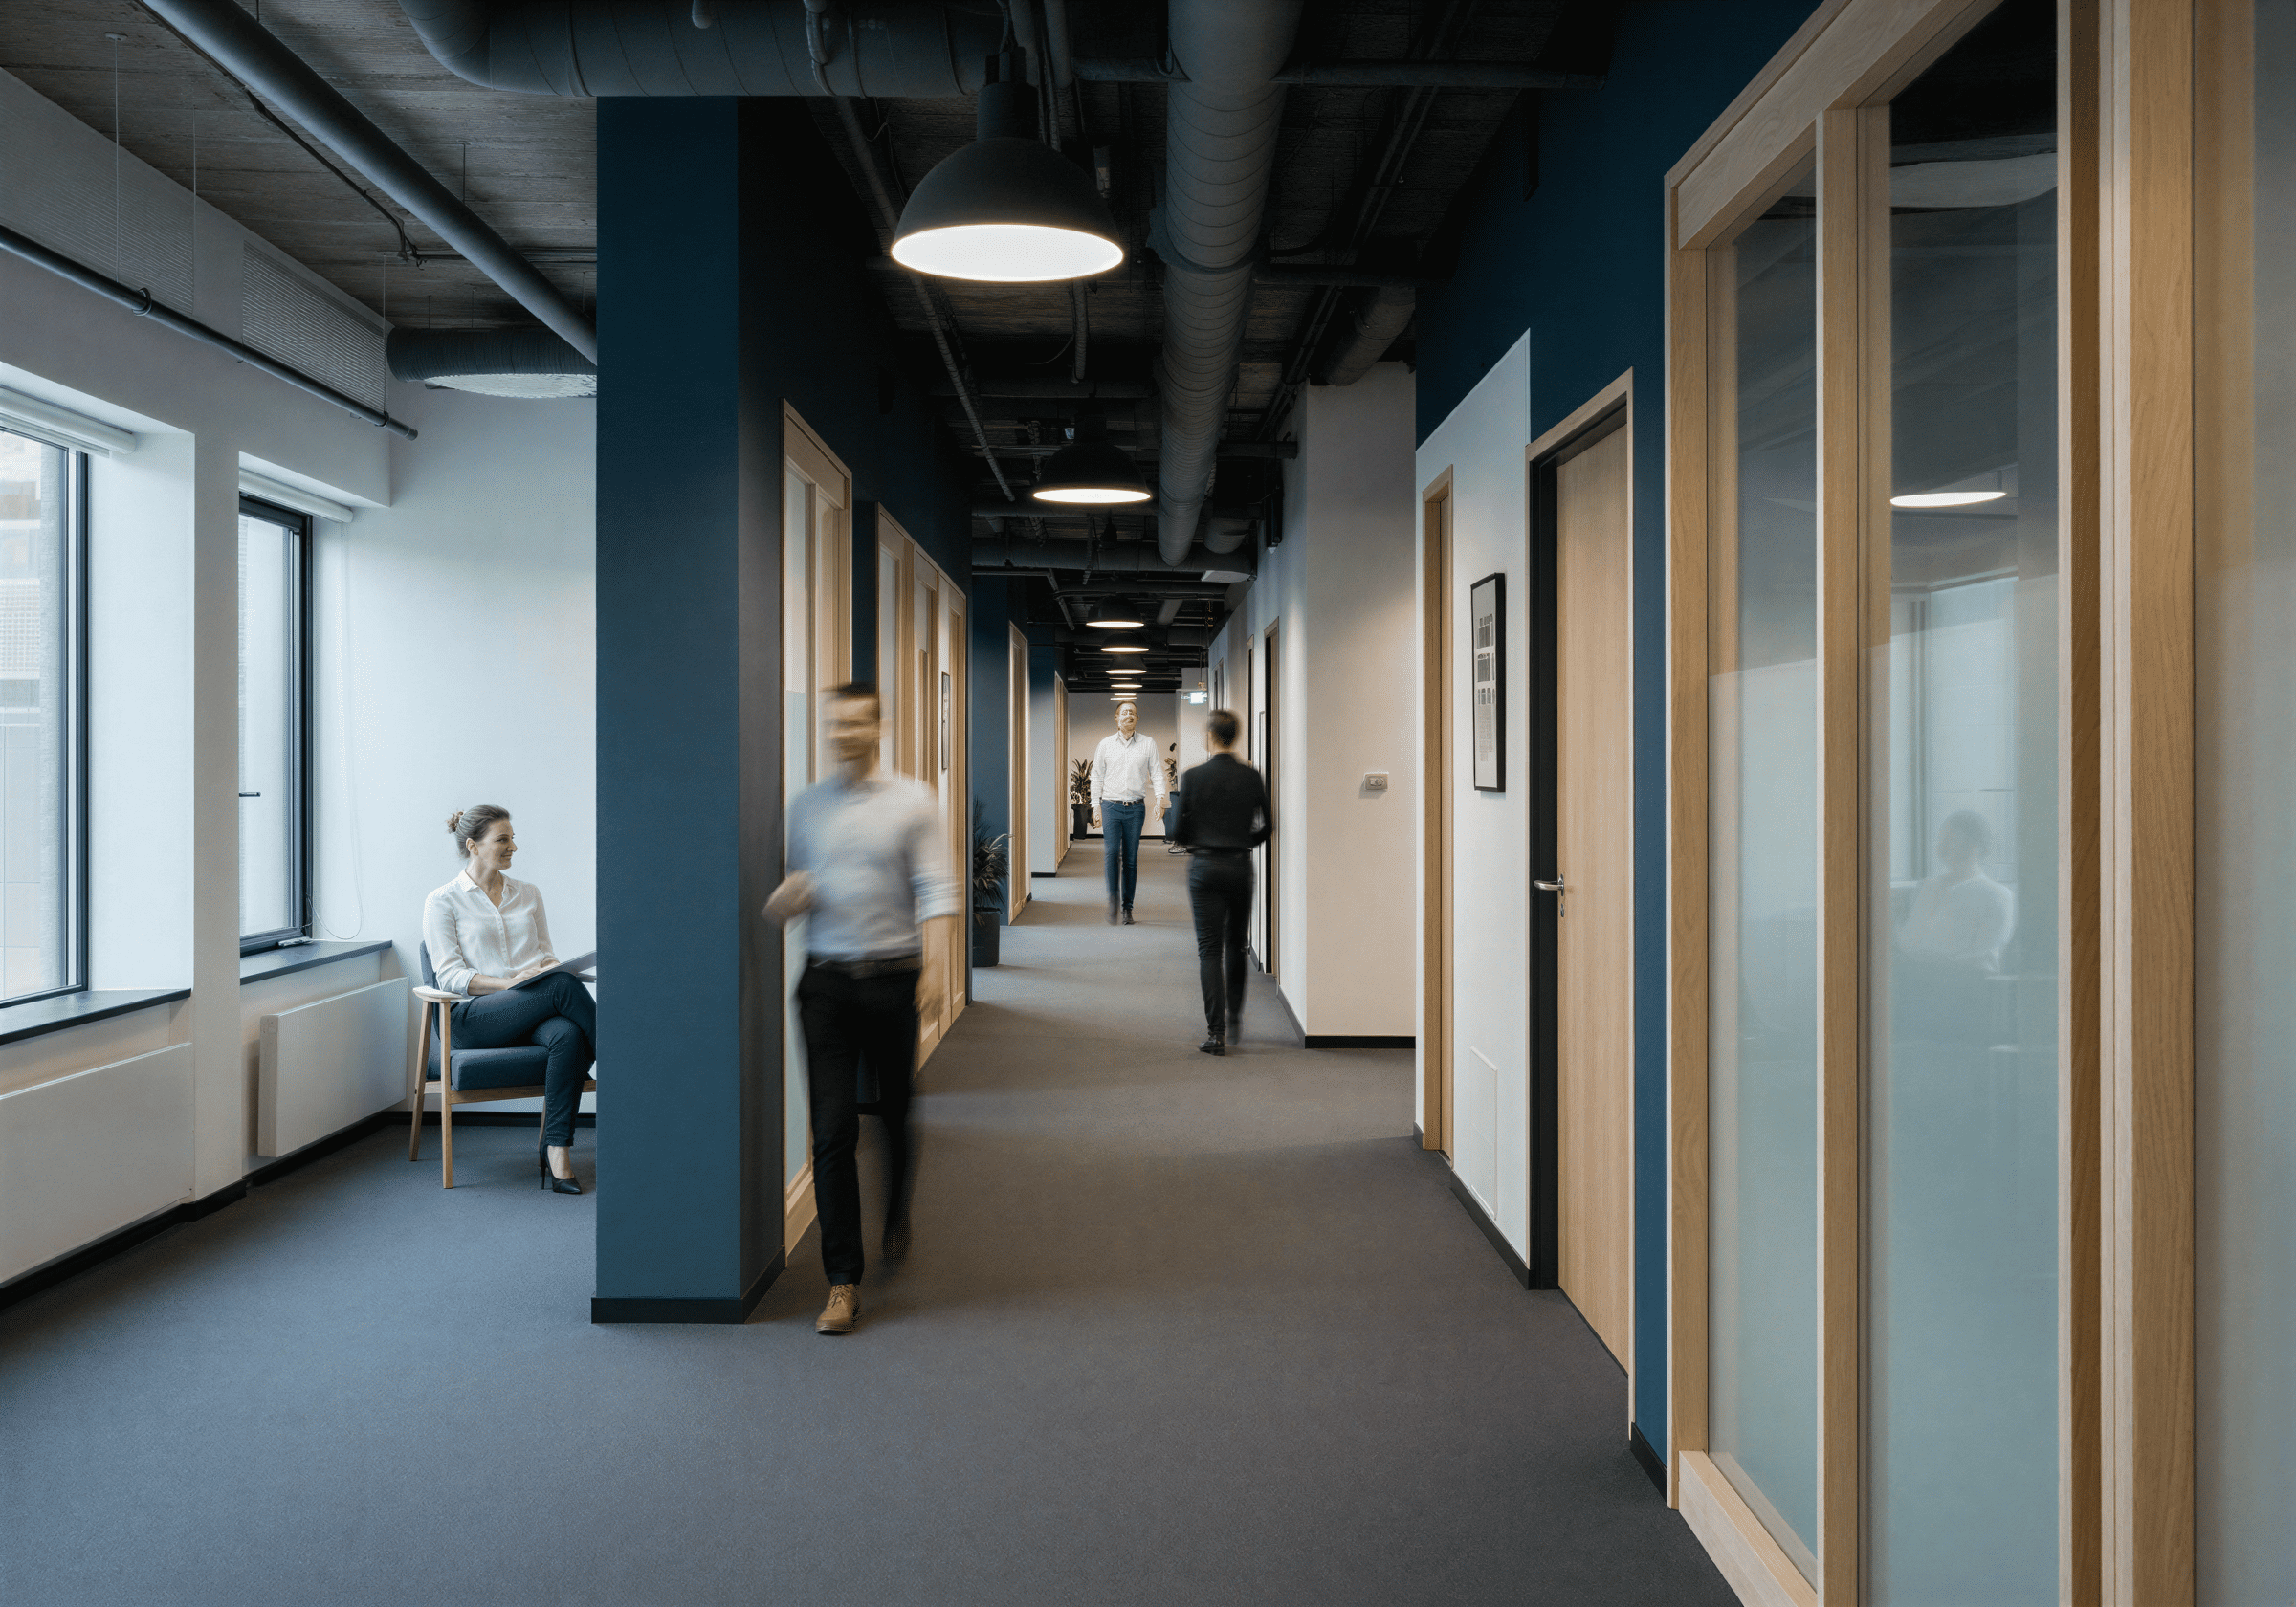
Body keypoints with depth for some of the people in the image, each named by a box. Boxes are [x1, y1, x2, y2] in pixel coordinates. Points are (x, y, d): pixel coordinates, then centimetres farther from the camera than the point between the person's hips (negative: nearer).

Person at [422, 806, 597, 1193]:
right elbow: (450, 976, -4)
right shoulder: (443, 901, 5)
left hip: (532, 1014, 4)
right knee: (563, 986, -33)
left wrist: (552, 968, -5)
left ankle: (556, 1151, -34)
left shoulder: (528, 894, 19)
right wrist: (509, 982, -19)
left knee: (567, 1034, -35)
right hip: (474, 1016, -4)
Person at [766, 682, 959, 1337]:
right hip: (826, 981, 1)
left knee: (895, 1116, 12)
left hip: (893, 979, -1)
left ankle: (897, 1216, 43)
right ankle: (843, 1282, 1)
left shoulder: (911, 802, 2)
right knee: (833, 1129, -5)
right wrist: (783, 901, -7)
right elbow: (786, 899, 17)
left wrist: (935, 954, -22)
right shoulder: (804, 806, 11)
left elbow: (933, 885, -6)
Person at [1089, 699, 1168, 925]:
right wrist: (1096, 805, 3)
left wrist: (1160, 797, -12)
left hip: (1136, 807, 0)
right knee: (1111, 853, -13)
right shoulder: (1106, 744, 9)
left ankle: (1127, 908, 8)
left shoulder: (1148, 745, 8)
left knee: (1131, 858, 2)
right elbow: (1097, 776, 11)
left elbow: (1156, 772, 4)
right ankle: (1113, 900, -5)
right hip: (1111, 805, 0)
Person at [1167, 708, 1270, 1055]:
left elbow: (1178, 831, -5)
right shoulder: (1252, 777, -1)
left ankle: (1216, 1033, -6)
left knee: (1209, 950, 0)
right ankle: (1234, 1020, 26)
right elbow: (1266, 827, 6)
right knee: (1235, 945, 19)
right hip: (1240, 867, 3)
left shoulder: (1193, 777, -8)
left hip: (1205, 867, -2)